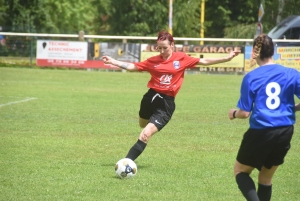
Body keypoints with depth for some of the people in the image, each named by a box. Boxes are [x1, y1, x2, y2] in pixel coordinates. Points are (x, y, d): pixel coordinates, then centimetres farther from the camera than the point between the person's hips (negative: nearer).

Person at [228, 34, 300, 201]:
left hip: (260, 133, -4)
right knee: (266, 179, 20)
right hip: (285, 133, 4)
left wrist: (234, 114, 13)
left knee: (240, 171, 16)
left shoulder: (251, 78, -9)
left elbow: (245, 113, -9)